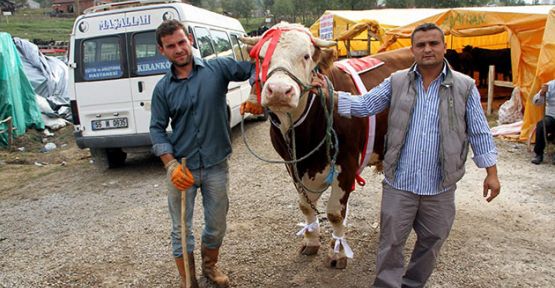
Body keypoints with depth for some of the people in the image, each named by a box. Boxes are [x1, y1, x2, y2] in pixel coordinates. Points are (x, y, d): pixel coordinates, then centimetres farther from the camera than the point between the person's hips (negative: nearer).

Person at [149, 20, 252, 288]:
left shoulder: (218, 68, -4)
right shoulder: (163, 88, 0)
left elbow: (253, 67, -9)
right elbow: (157, 128, 0)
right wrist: (171, 164, -13)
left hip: (216, 165, 0)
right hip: (181, 168, 0)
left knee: (217, 226, 16)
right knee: (181, 229, 11)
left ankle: (210, 266, 44)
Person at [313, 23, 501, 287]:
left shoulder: (465, 87, -2)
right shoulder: (396, 82, 1)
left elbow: (479, 133, 2)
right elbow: (364, 105, 1)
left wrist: (491, 173, 1)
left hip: (441, 187, 1)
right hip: (398, 183, 0)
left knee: (430, 243, 18)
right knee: (391, 242, 9)